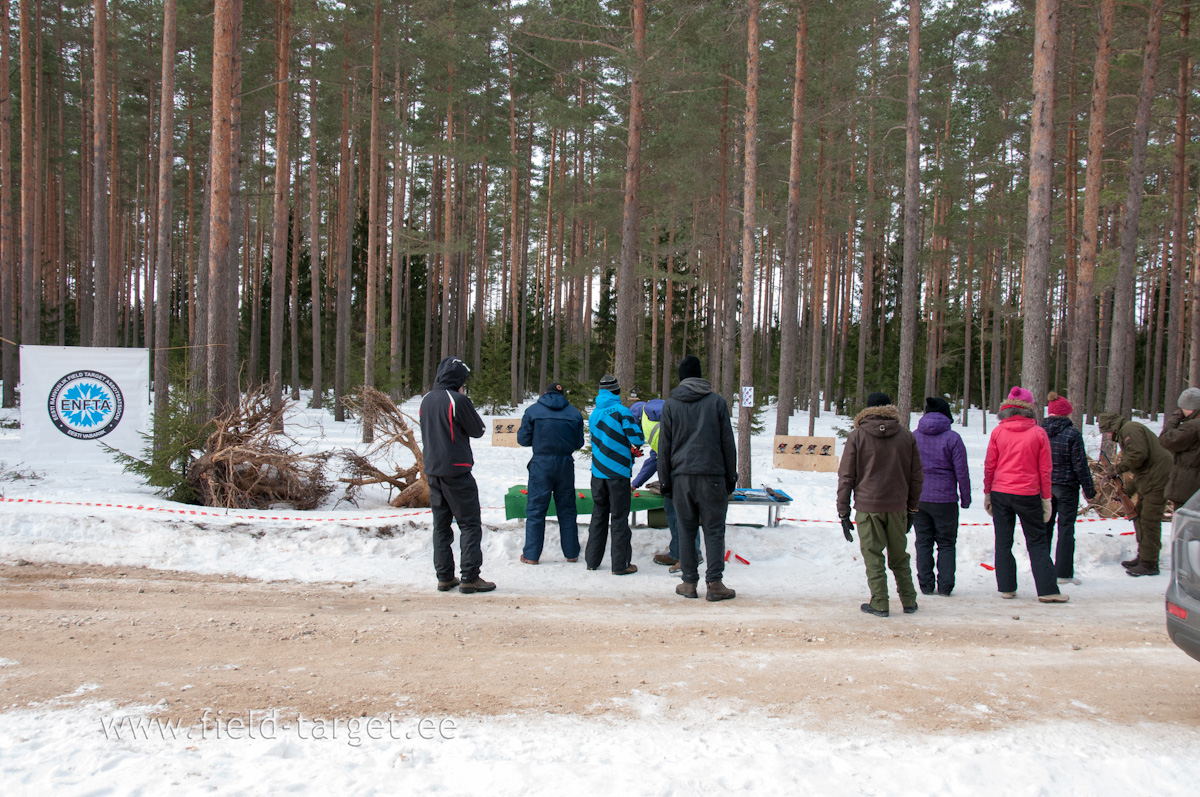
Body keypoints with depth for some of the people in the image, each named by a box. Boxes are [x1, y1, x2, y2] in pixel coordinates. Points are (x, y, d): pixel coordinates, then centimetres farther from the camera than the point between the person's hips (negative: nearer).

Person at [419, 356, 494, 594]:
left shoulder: (426, 400, 9)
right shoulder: (458, 400, -14)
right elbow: (477, 430, -4)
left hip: (433, 471, 7)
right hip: (456, 470, -7)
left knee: (441, 525, 11)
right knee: (469, 524, -1)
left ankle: (444, 576, 13)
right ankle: (469, 578, -5)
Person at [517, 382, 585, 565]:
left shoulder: (532, 411, -1)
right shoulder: (575, 413, 4)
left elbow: (523, 439, 1)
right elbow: (579, 443, 6)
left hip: (541, 464, -2)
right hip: (565, 464, 2)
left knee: (535, 509, 4)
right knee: (567, 509, 12)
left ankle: (531, 554, 5)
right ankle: (571, 553, 17)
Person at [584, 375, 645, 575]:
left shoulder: (593, 414, 9)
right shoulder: (621, 411, -11)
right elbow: (636, 437, -17)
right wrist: (637, 444, 8)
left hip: (597, 473, 6)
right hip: (618, 473, -5)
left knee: (598, 515, 15)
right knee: (619, 518, 1)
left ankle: (592, 560, 19)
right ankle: (620, 564, 4)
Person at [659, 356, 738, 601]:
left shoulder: (671, 404, 5)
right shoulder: (717, 401, 4)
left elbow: (664, 446, 6)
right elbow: (728, 442, 5)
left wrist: (664, 481, 12)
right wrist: (731, 476, 11)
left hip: (681, 475, 1)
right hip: (712, 474, -1)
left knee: (686, 530, 8)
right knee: (714, 530, 3)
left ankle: (689, 582, 10)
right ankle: (714, 583, -2)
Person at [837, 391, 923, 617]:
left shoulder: (857, 435, -2)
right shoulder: (907, 436, 5)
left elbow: (846, 476, -2)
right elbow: (916, 476, 10)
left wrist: (843, 511, 3)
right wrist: (912, 508, 19)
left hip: (868, 507, -3)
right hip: (897, 507, 3)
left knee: (873, 556, 4)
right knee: (900, 556, 15)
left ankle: (880, 604, 5)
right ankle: (908, 601, 20)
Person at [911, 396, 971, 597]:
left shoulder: (913, 436, 1)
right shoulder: (952, 438, -9)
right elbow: (961, 471, -7)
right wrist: (966, 497, 3)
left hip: (918, 497, 3)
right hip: (945, 498, -2)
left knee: (923, 542, 11)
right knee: (946, 543, 9)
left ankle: (926, 584, 10)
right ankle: (945, 586, 6)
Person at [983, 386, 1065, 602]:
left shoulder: (998, 432, -2)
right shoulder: (1039, 433, -3)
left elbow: (989, 465, 1)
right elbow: (1045, 469, 0)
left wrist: (987, 494, 10)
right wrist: (1046, 498, 7)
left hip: (1000, 494, 1)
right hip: (1028, 495, -1)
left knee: (1003, 542, 9)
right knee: (1037, 543, 7)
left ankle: (1006, 587, 11)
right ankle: (1047, 590, 6)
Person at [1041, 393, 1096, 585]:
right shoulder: (1072, 434, -13)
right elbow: (1080, 465, -11)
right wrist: (1089, 489, -1)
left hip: (1043, 486, 4)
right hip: (1066, 486, -4)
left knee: (1045, 526, 13)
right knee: (1066, 528, 3)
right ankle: (1063, 572, 5)